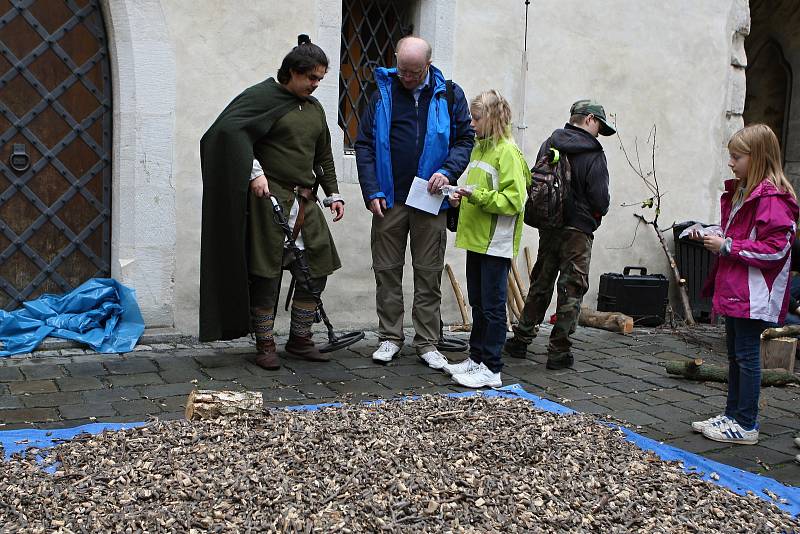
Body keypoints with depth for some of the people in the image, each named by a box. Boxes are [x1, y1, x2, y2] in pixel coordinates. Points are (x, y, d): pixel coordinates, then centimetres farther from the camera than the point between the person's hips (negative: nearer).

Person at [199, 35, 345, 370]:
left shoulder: (314, 108, 19)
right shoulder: (264, 97, -5)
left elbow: (324, 156, 26)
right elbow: (229, 128, -20)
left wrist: (333, 193, 18)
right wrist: (254, 172, -26)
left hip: (305, 201, 8)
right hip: (270, 196, -7)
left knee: (319, 265, 6)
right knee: (267, 272, -4)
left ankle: (300, 339, 19)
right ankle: (265, 345, 9)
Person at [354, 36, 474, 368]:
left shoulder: (449, 95, 3)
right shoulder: (383, 92, 3)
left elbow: (465, 138, 6)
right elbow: (364, 144, 2)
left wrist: (447, 171, -12)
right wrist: (372, 192, -6)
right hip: (389, 200, 1)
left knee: (429, 273, 5)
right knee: (387, 270, 6)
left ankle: (427, 342, 14)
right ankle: (390, 337, 19)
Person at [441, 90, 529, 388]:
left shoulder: (507, 151, -13)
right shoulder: (479, 148, 14)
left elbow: (514, 200, -19)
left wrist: (477, 195, -24)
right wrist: (461, 198, 6)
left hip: (496, 242, -9)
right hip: (476, 239, 9)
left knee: (492, 306, -3)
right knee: (477, 303, 16)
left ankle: (491, 369, 3)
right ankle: (476, 358, 26)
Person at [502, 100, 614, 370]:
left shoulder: (548, 145, 6)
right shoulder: (593, 154, -11)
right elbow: (600, 200, -13)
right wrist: (595, 215, 7)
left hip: (547, 226, 6)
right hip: (578, 230, -5)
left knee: (540, 285, 16)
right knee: (572, 289, 3)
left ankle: (521, 339, 22)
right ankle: (558, 351, 5)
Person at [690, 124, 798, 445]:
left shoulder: (772, 199, -17)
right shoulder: (741, 193, 14)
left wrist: (727, 247, -20)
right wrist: (714, 240, 7)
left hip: (754, 295, -10)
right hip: (734, 291, 10)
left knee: (746, 354, -2)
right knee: (735, 354, 16)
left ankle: (746, 425, 8)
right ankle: (732, 415, 26)